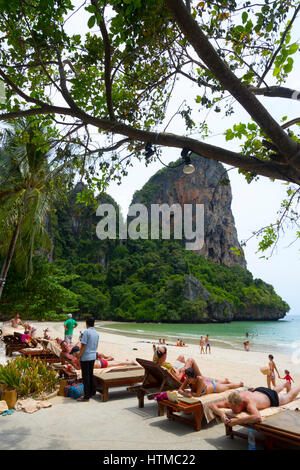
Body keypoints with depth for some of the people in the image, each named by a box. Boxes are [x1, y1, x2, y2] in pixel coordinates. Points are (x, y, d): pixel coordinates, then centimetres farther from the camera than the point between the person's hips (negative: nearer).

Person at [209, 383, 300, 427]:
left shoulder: (249, 403, -50)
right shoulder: (233, 401, -34)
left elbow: (258, 418, -70)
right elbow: (212, 405, -33)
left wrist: (236, 421, -66)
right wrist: (221, 413, -53)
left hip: (270, 397, -5)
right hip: (258, 391, 5)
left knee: (289, 396, 27)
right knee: (273, 390, 40)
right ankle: (285, 385, 69)